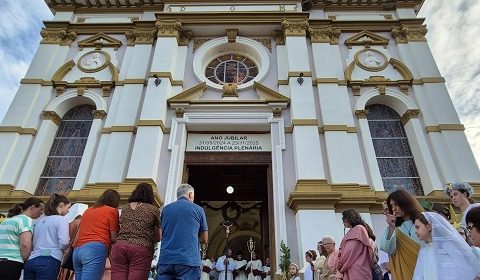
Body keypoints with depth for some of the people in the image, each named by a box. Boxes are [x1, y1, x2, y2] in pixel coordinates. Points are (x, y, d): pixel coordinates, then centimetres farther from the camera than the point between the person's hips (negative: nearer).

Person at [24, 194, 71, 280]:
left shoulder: (40, 220, 20)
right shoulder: (61, 219, -2)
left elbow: (33, 243, 20)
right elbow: (63, 243, -13)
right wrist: (70, 245, 7)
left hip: (31, 261, 7)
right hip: (49, 261, -7)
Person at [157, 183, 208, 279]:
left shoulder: (166, 209, 12)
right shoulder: (198, 209, 4)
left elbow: (161, 236, 18)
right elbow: (204, 239, 10)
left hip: (165, 259, 3)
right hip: (188, 260, -3)